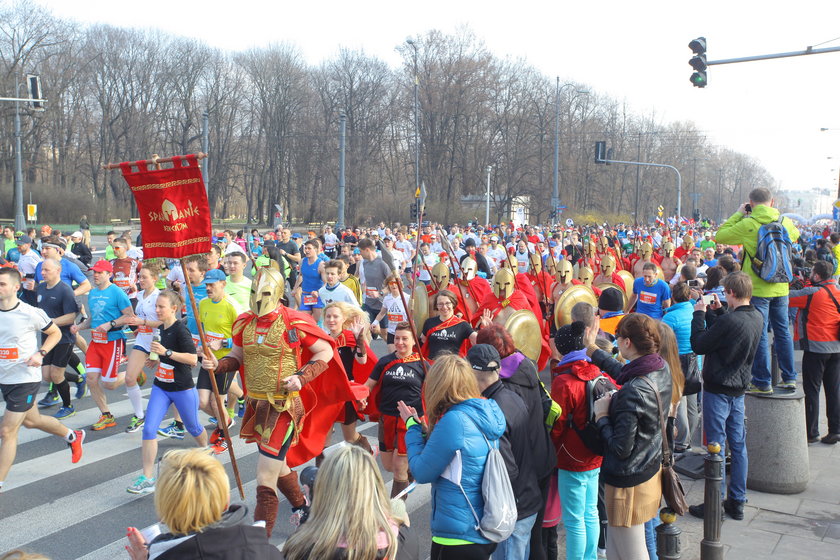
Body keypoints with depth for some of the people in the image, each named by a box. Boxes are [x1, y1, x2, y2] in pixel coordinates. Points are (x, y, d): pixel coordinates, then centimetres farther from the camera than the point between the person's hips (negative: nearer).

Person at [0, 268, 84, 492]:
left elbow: (55, 333, -1)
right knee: (31, 420, 24)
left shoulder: (30, 313, -16)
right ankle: (72, 436, 47)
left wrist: (40, 353, -15)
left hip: (25, 379, -6)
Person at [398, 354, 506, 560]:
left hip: (458, 537, -8)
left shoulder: (453, 420, -23)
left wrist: (413, 426, -3)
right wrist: (428, 431, 7)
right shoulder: (486, 413, 2)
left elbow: (421, 473, -14)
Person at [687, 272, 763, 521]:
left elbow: (698, 346, -16)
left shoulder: (730, 320, -25)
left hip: (718, 390, -8)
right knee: (738, 445, 13)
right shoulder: (757, 318, 2)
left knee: (716, 446, 1)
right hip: (739, 388, 8)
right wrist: (717, 312, 12)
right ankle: (737, 502, 23)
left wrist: (699, 314, -7)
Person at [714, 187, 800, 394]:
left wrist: (738, 214, 2)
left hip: (758, 288, -5)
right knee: (783, 331, 15)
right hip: (781, 287, 5)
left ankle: (763, 383, 5)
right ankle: (789, 378, 21)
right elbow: (795, 235, 25)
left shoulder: (748, 224, -14)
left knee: (759, 334, 1)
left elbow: (720, 236, -5)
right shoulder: (784, 222, 3)